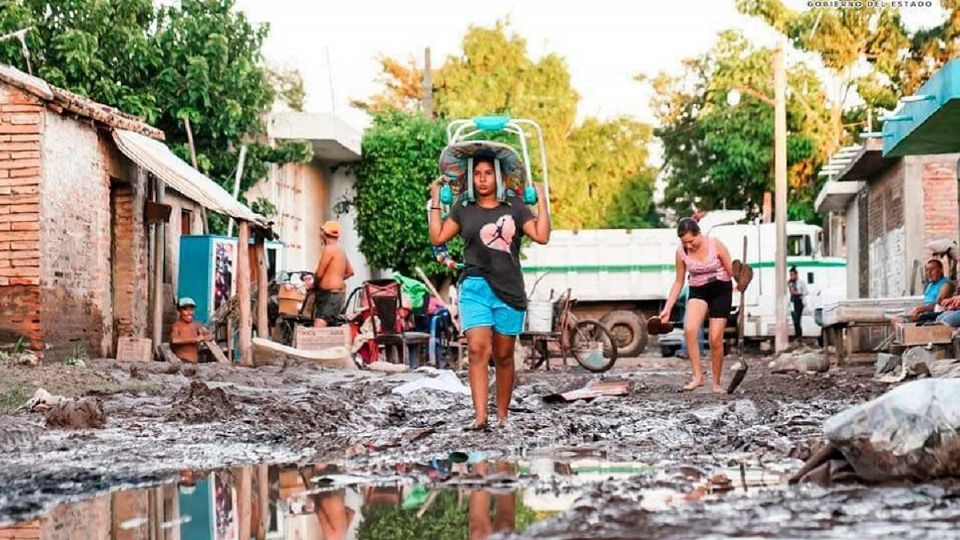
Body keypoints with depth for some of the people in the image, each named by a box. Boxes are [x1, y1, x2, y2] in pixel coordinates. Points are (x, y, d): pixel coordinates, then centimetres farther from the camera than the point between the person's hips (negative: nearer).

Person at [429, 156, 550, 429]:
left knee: (504, 356, 7)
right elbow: (438, 237, 8)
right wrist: (435, 201, 8)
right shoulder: (463, 208, 11)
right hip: (475, 286, 0)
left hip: (509, 290, 1)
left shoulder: (514, 207, 7)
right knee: (478, 349, -17)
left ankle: (502, 415, 17)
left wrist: (541, 200, -3)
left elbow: (541, 236, -2)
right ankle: (480, 416, -24)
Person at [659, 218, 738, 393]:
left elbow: (732, 272, -9)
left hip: (721, 291, -2)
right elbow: (678, 282, 4)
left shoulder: (716, 245, -16)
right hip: (697, 292, 2)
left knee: (715, 339, -5)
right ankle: (697, 376, -19)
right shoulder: (681, 252, -7)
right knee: (689, 330, -25)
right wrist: (667, 309, 1)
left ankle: (716, 383, 12)